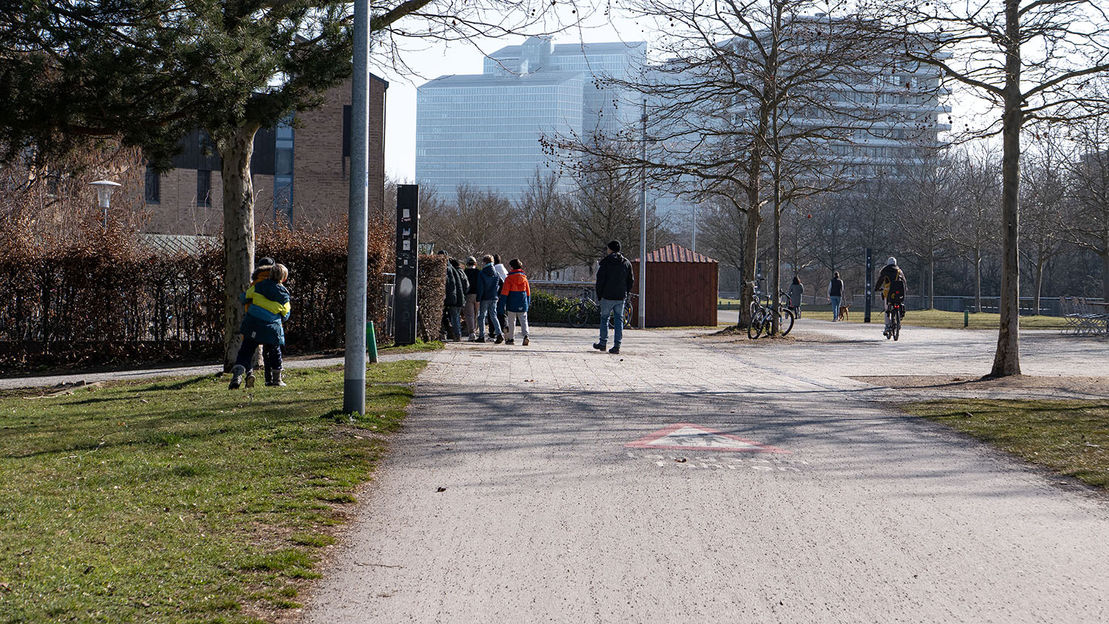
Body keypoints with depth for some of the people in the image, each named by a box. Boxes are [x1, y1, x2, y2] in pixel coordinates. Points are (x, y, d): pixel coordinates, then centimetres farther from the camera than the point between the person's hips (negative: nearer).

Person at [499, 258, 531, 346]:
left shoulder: (509, 278, -7)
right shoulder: (524, 278, 6)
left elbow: (505, 292, -9)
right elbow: (528, 292, 13)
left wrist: (502, 304, -5)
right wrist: (528, 303, 22)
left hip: (512, 304, -3)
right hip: (523, 305, 3)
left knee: (511, 321, 6)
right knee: (523, 320, 3)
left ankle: (510, 339, 9)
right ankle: (526, 335, -18)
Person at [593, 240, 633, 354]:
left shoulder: (605, 262, -5)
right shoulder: (627, 263, 8)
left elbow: (600, 280, -7)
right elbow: (630, 281, 10)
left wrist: (599, 295, 0)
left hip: (607, 296, -3)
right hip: (621, 297, 3)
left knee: (604, 318, 10)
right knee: (619, 320, 4)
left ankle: (603, 343, 14)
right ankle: (617, 345, -1)